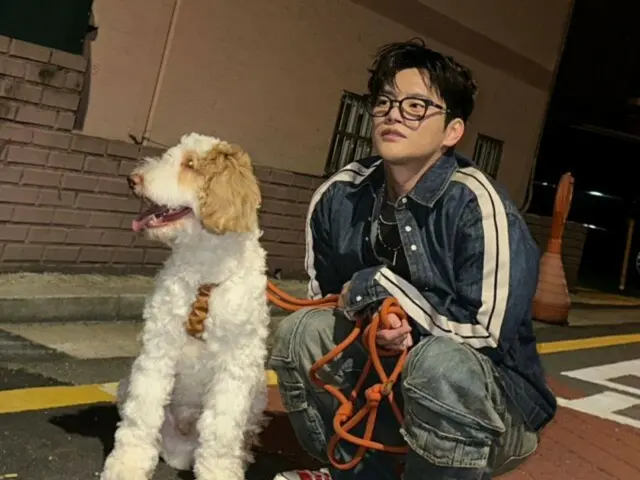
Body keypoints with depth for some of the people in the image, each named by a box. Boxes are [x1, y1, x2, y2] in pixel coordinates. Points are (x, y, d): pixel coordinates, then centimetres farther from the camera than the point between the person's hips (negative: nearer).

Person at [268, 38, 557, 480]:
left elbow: (487, 333, -27)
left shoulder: (476, 205, -24)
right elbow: (326, 298, 3)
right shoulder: (339, 196, -7)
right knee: (302, 331, -13)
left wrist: (377, 288, -21)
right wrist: (371, 320, -20)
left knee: (441, 363, -36)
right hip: (392, 379, 5)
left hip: (495, 401, -5)